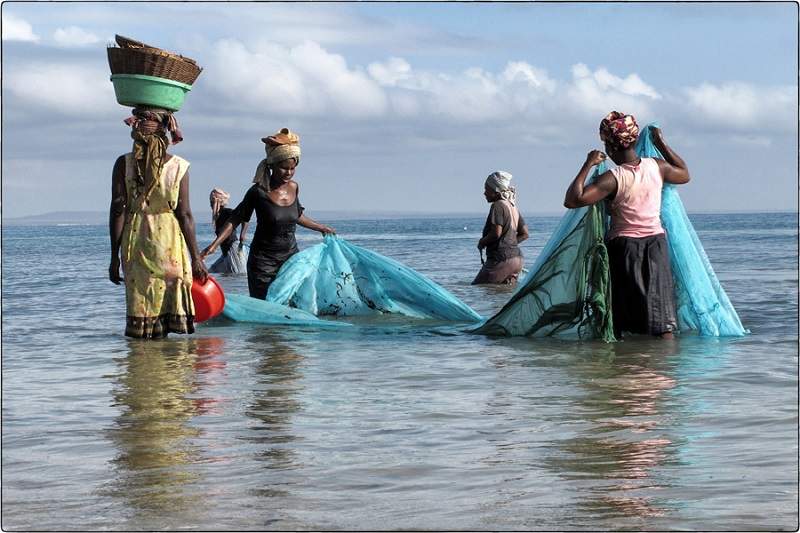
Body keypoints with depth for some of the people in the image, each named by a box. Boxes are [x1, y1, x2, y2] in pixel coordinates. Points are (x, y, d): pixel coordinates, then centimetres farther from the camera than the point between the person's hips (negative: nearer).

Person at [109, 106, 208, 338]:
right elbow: (185, 215, -4)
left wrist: (115, 257, 1)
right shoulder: (179, 167, -4)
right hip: (169, 244, -1)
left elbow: (117, 211, -5)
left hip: (135, 243, 1)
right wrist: (196, 258, 2)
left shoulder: (124, 164, -4)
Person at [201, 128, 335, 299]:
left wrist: (321, 228, 32)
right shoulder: (259, 192, -13)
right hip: (263, 261, -5)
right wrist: (214, 244, -21)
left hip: (291, 256, 5)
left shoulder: (293, 188, 2)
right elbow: (234, 220, -9)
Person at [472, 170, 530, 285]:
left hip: (501, 259, -9)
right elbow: (524, 234, 19)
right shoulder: (513, 207, 16)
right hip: (517, 259, 9)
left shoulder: (498, 206, -11)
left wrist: (482, 242, -5)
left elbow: (496, 233, -21)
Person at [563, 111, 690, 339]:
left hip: (623, 246, -4)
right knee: (662, 320, 6)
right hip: (656, 244, 4)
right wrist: (662, 144, 22)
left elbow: (571, 200, -25)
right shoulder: (656, 167, -3)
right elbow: (684, 174, 20)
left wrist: (587, 165, -16)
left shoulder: (613, 178, -18)